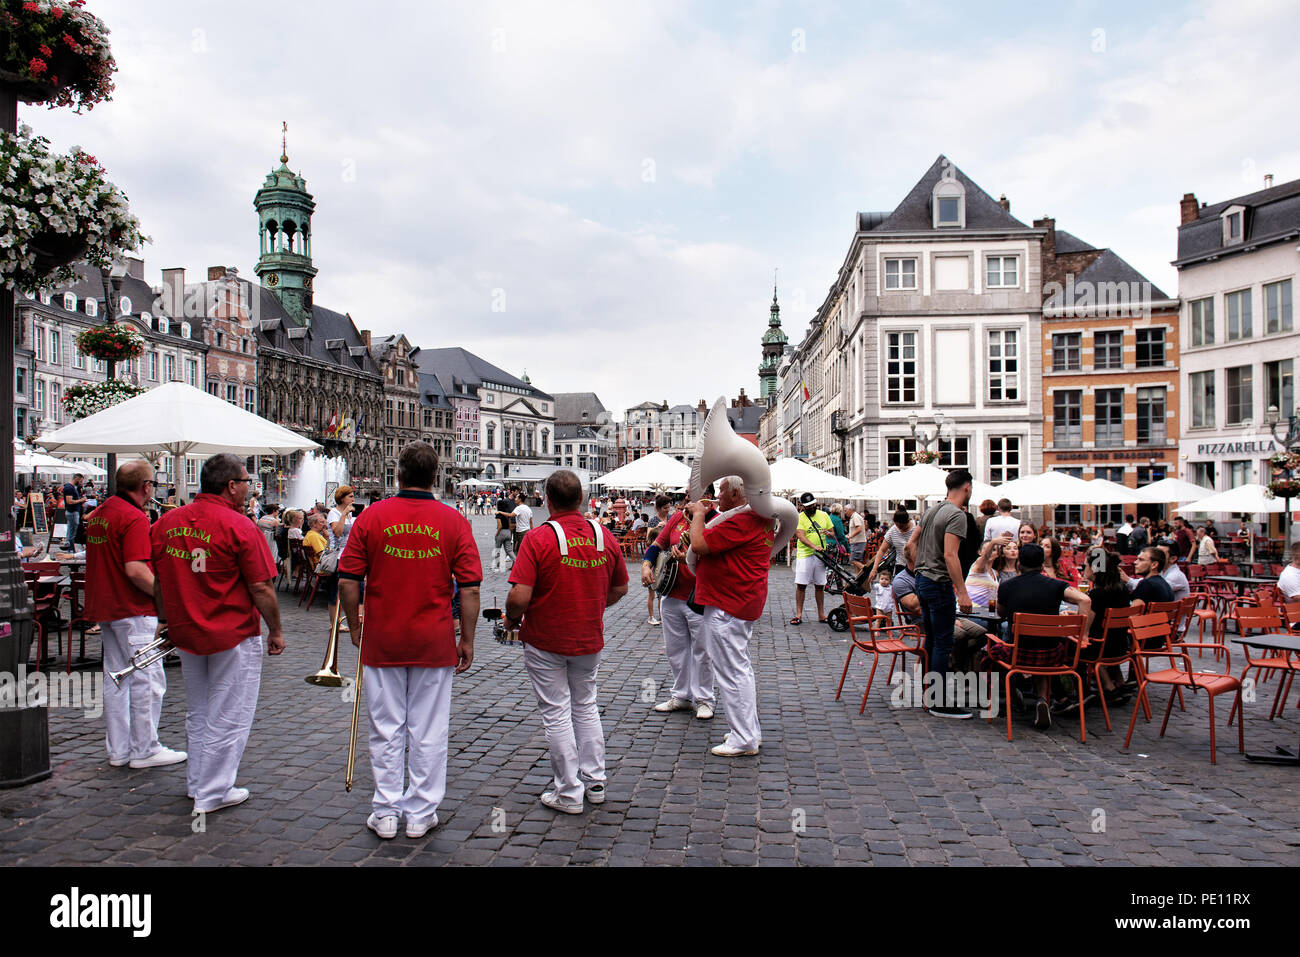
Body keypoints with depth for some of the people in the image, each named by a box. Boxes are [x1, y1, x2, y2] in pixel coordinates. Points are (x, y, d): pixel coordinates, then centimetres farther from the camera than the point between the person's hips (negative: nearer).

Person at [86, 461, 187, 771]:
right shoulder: (135, 518, -18)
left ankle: (118, 749, 21)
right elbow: (135, 570, -25)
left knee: (115, 677, 14)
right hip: (134, 610, -10)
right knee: (147, 680, -1)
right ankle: (144, 750, 5)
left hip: (104, 608, 10)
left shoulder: (97, 515, 12)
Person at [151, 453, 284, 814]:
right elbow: (260, 588, -16)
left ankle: (198, 783, 33)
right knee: (227, 717, 6)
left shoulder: (166, 522, 2)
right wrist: (275, 631, -5)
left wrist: (165, 620, 23)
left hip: (185, 633, 7)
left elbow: (157, 581, 11)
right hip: (234, 636, -7)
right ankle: (213, 793, 14)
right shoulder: (239, 526, -17)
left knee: (198, 713, 21)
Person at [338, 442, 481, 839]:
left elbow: (347, 581, -3)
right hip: (435, 643, 0)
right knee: (428, 731, 10)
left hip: (381, 641, 1)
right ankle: (421, 814, 20)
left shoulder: (371, 516, -4)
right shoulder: (453, 520, -5)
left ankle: (386, 814, 22)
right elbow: (470, 588, -7)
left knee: (386, 730, 12)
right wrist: (467, 639, 2)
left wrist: (355, 626, 11)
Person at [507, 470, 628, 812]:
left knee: (556, 714, 7)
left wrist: (512, 619, -4)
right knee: (586, 707, 21)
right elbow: (620, 588, 7)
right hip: (590, 639, 5)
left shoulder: (538, 538, -19)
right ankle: (595, 782, 28)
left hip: (546, 642, -4)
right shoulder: (605, 536, -4)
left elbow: (520, 596, -24)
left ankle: (569, 793, 16)